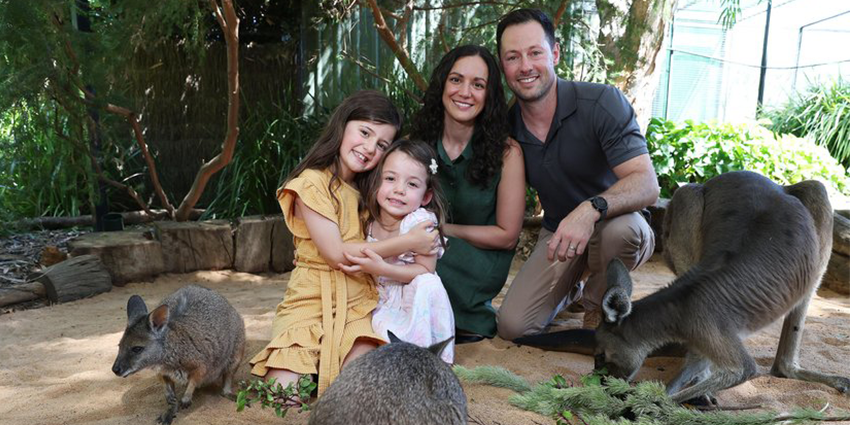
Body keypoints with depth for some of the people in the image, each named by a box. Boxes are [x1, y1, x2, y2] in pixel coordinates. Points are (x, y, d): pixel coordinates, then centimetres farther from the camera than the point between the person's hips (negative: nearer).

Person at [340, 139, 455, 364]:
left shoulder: (420, 221, -17)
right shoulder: (371, 224, -1)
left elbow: (426, 271, -19)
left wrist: (381, 268, -29)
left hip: (417, 302, -5)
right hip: (384, 306, 5)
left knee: (429, 284, -31)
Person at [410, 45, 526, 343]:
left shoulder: (506, 152, -13)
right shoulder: (417, 141, -4)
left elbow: (507, 235, -8)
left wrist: (439, 227, -14)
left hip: (483, 263, -3)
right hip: (432, 254, 4)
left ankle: (475, 319, -6)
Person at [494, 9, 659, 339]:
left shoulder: (603, 102, -21)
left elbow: (647, 184, -30)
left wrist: (591, 209, -48)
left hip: (613, 223, -3)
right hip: (557, 234, 3)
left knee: (620, 229, -40)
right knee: (512, 327, -12)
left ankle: (597, 309, -6)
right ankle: (571, 287, 22)